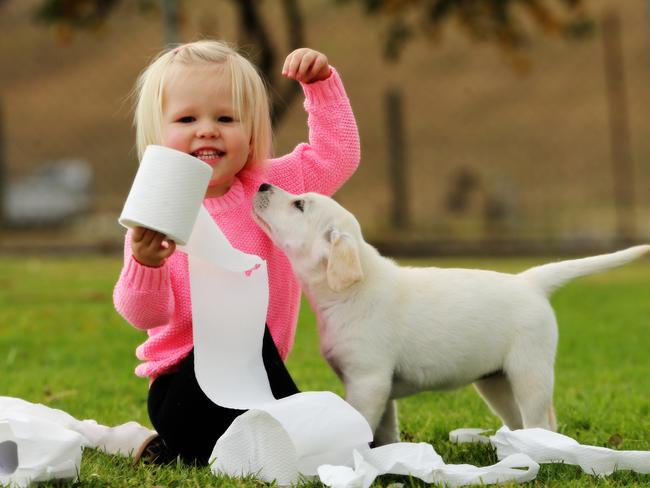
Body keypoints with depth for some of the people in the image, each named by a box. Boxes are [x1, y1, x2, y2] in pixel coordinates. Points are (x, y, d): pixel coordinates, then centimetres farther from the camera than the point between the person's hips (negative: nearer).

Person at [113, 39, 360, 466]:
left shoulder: (270, 188, 6)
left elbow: (337, 157, 11)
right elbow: (146, 313, -13)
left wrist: (322, 84, 2)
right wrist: (144, 264, -33)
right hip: (181, 390, -5)